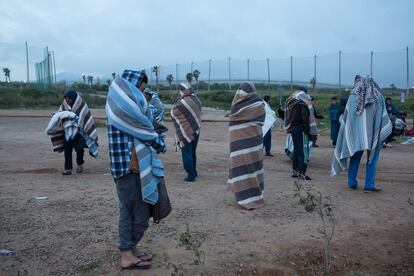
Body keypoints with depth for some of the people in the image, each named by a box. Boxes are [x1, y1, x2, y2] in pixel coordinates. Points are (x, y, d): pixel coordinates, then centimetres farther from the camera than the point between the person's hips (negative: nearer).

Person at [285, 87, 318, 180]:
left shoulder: (290, 103, 12)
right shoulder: (303, 103, -12)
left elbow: (287, 117, 14)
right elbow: (305, 119, -18)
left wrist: (289, 128, 15)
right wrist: (308, 131, -16)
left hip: (292, 128, 8)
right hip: (301, 130, -8)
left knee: (296, 150, 15)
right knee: (303, 151, -4)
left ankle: (295, 171, 19)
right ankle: (302, 172, -5)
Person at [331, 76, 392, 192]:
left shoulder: (353, 97, -1)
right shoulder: (378, 97, -1)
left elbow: (345, 117, 2)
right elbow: (384, 117, 0)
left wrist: (341, 118, 21)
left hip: (356, 135, 1)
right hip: (373, 135, -1)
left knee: (355, 159, 12)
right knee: (372, 159, 8)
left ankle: (352, 183, 17)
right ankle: (369, 185, 7)